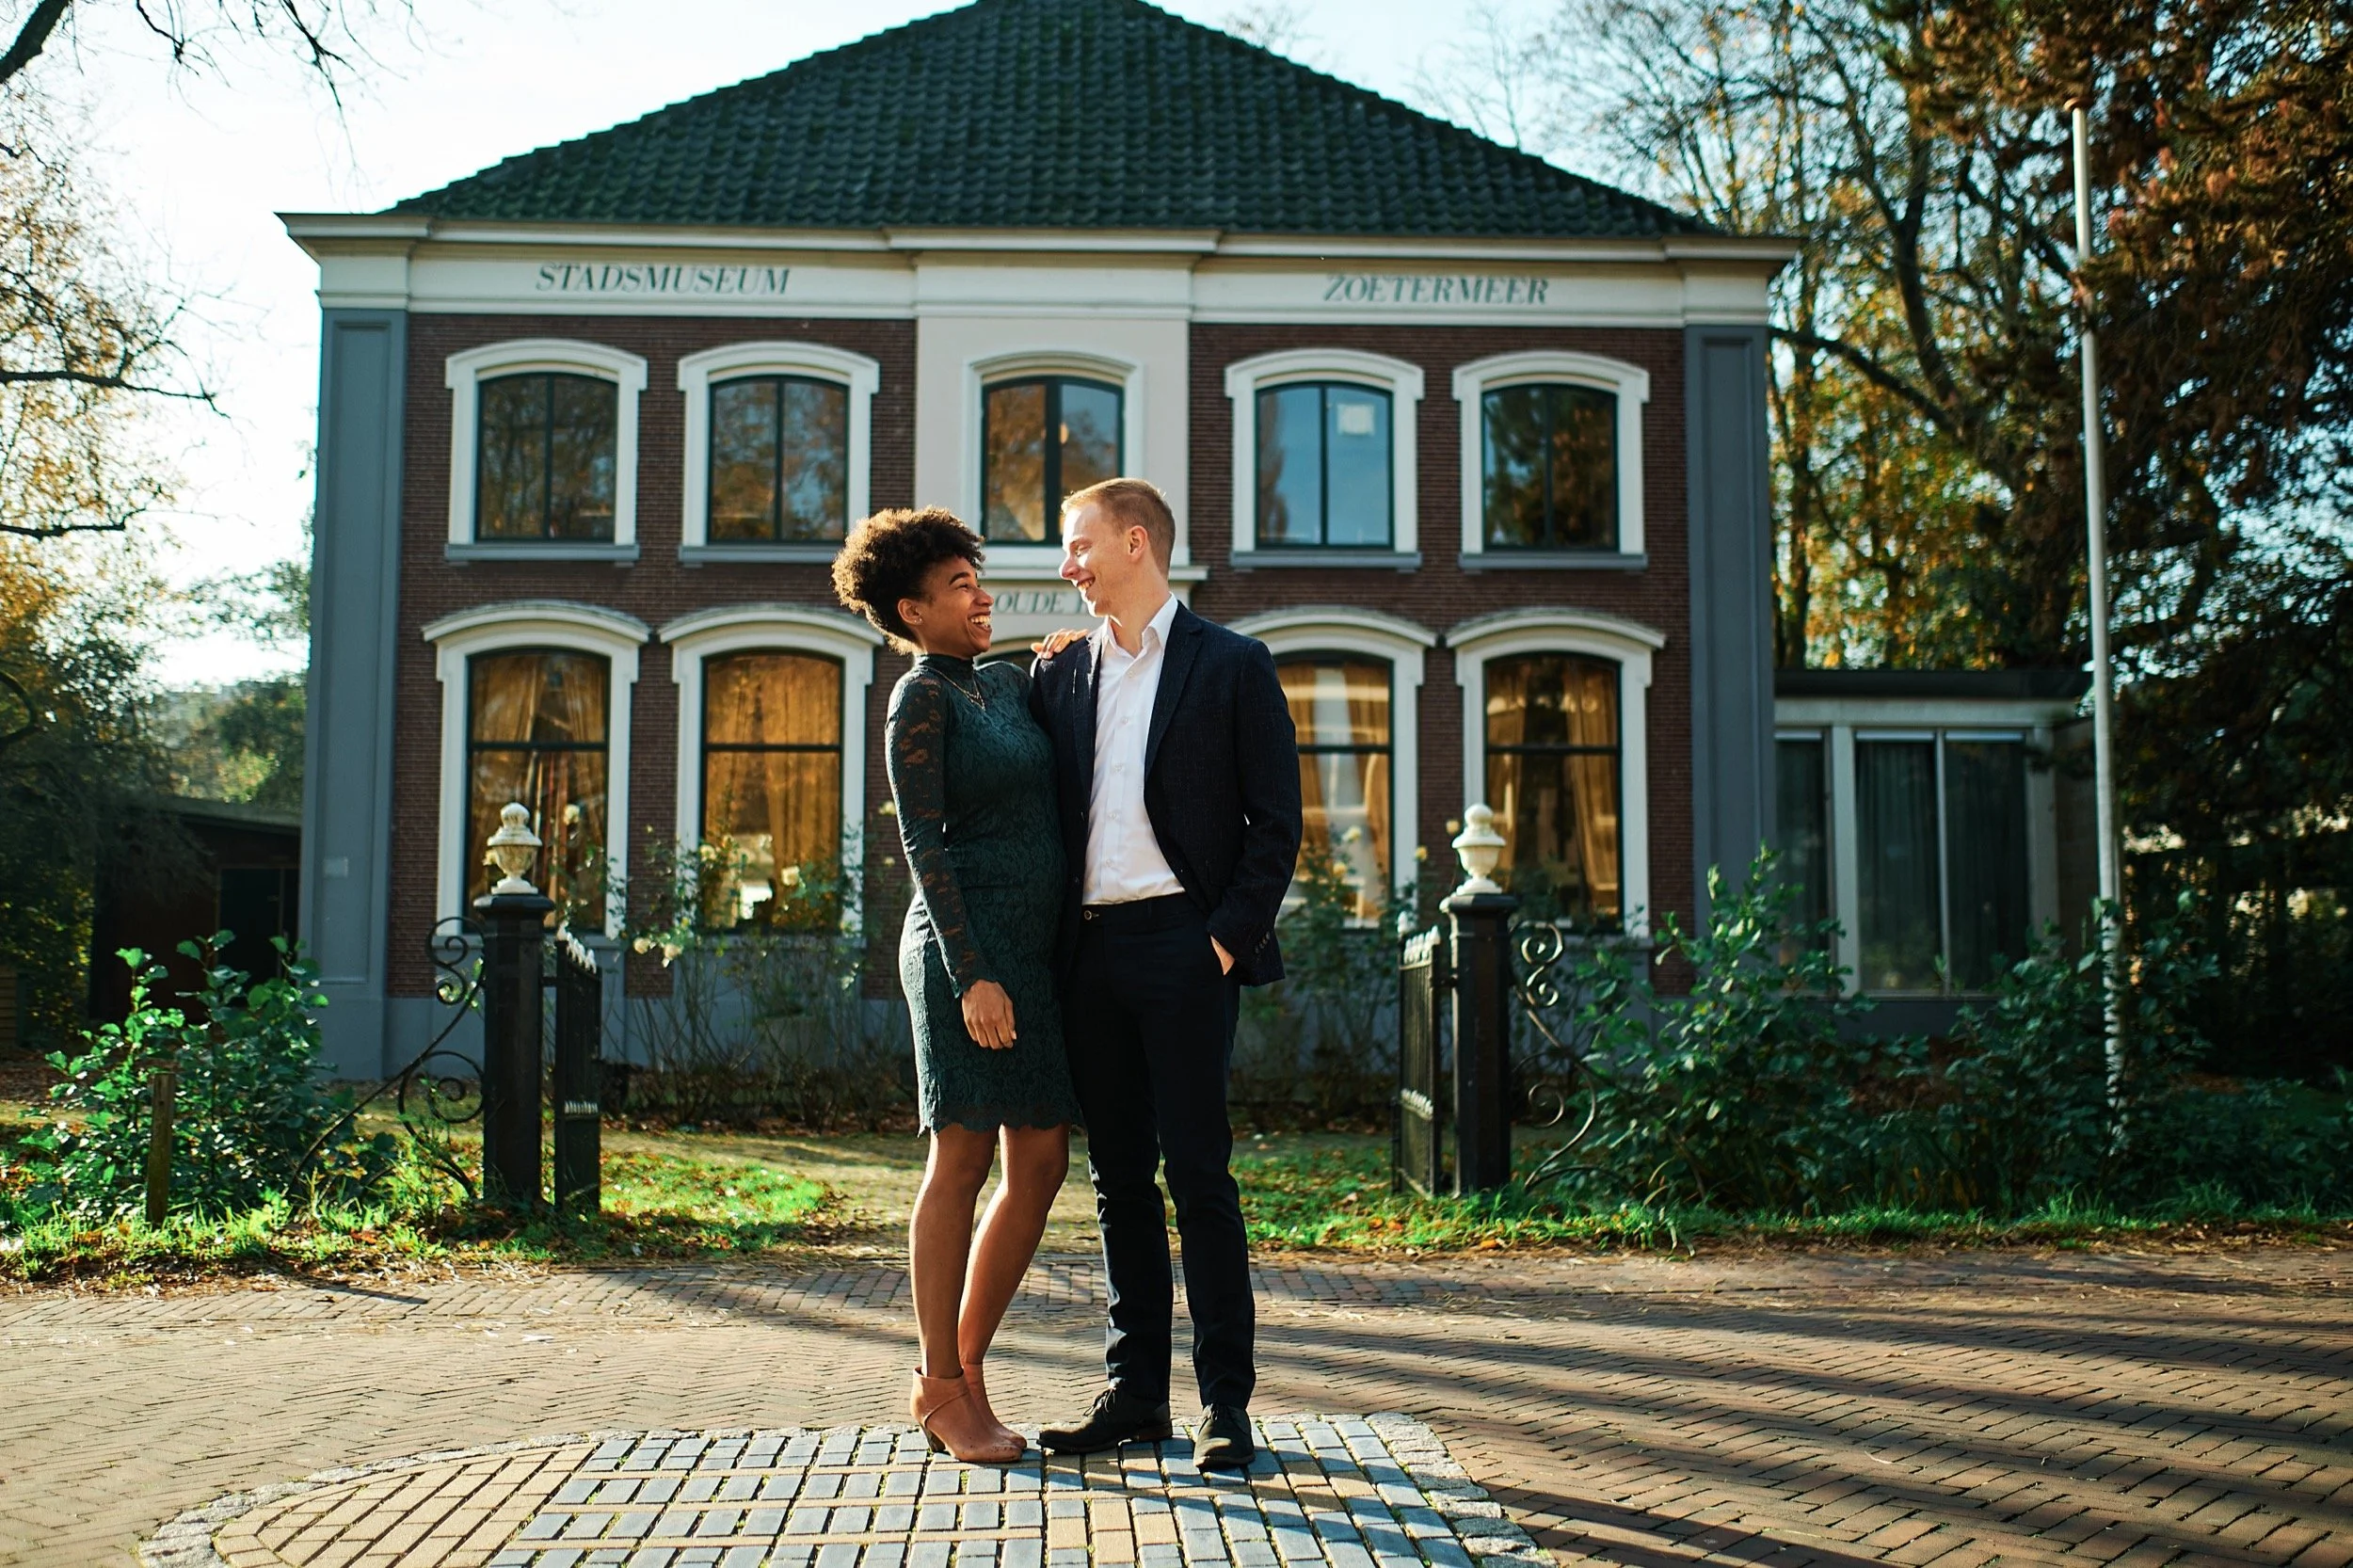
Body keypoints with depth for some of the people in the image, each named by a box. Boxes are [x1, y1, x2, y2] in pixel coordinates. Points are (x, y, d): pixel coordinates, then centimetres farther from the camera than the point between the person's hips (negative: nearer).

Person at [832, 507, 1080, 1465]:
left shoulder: (1011, 684, 17)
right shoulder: (921, 697, -5)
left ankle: (963, 1371, 18)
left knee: (1041, 1165, 7)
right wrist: (972, 975, -18)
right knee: (963, 1161, -3)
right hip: (970, 942, -8)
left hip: (1036, 946, 8)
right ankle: (941, 1390, 8)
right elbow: (923, 841, -12)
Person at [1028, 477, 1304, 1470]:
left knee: (1198, 1173, -4)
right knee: (1118, 1176, 9)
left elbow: (1276, 821, -2)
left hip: (1182, 945, -5)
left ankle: (1226, 1400, 5)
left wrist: (1229, 939, -10)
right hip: (1089, 951, 5)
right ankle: (1135, 1390, 18)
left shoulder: (1232, 666, 1)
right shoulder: (1058, 674, 15)